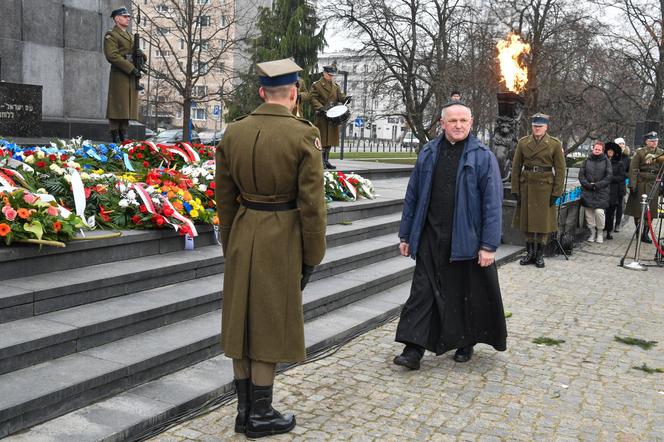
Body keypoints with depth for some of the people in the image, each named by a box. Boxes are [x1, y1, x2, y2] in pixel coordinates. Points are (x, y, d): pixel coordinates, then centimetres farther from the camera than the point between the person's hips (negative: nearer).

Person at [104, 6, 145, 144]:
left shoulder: (130, 36, 24)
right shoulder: (111, 35, -1)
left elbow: (140, 57, 24)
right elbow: (112, 55, -15)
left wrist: (141, 55, -2)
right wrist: (131, 68, -20)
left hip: (131, 76, 8)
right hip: (119, 75, -8)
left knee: (128, 106, 6)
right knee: (118, 106, -8)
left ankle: (123, 137, 10)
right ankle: (115, 138, -7)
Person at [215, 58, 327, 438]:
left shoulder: (233, 133, 2)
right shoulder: (304, 134, -12)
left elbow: (225, 197, 7)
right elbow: (312, 202, -14)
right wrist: (312, 256, -5)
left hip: (243, 236, 5)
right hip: (283, 240, -5)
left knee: (243, 322, 13)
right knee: (271, 324, 5)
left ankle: (245, 411, 23)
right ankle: (260, 415, 16)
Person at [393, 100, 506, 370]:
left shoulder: (483, 156, -4)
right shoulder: (428, 153, 7)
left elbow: (493, 203, -8)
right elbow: (413, 196, 11)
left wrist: (489, 245, -14)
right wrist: (406, 235, 9)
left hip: (466, 239, -2)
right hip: (431, 238, 3)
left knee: (468, 294, 10)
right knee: (423, 291, -1)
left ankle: (466, 343, 30)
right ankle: (414, 349, 1)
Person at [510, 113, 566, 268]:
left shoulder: (555, 144, -2)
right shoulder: (523, 143, 3)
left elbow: (560, 170, -2)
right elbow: (516, 167, 5)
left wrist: (556, 192, -6)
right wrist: (516, 190, 0)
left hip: (545, 187, -2)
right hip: (527, 186, 2)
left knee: (544, 220, 2)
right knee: (527, 219, 7)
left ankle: (540, 255, 13)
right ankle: (530, 253, 18)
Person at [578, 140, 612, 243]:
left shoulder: (606, 161, 4)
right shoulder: (587, 160, 8)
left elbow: (608, 177, -1)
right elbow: (581, 175, 6)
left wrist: (597, 185, -11)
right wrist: (588, 185, -8)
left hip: (601, 192, -2)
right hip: (588, 192, 2)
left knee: (599, 211, -12)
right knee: (588, 212, 1)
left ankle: (600, 232, 7)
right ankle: (592, 232, 17)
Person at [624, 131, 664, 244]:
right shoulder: (640, 153, -3)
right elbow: (633, 169, -7)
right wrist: (632, 185, -13)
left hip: (654, 185, 3)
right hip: (641, 184, -3)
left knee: (650, 210, 3)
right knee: (638, 209, 3)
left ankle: (645, 233, 10)